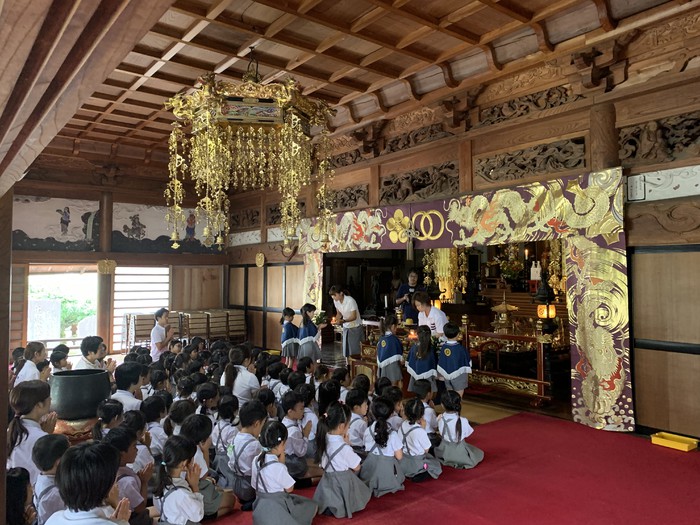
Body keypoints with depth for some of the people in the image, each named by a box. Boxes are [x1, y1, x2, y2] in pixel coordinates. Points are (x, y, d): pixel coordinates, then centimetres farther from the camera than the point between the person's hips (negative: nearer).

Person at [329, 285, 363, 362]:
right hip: (346, 327, 6)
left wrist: (343, 321, -35)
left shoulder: (350, 301, -26)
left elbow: (354, 317, -22)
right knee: (346, 350, 8)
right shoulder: (336, 301, -6)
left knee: (355, 350, -5)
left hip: (355, 327, -6)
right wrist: (336, 319, -13)